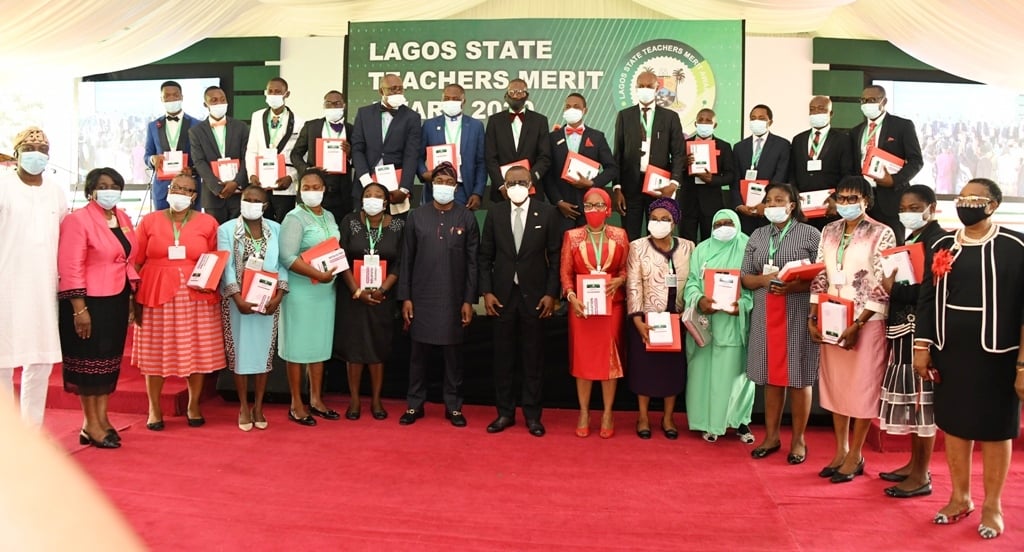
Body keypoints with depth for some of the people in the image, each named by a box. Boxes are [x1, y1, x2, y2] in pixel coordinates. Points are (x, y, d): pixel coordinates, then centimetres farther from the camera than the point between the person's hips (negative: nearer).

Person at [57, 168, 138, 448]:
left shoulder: (123, 218, 10)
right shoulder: (78, 220, -11)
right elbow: (70, 268, -16)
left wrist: (133, 295, 9)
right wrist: (79, 309, -20)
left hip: (118, 300, 7)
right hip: (90, 301, -7)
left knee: (110, 359, 12)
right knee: (90, 360, 2)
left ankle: (102, 419, 22)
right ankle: (91, 425, 12)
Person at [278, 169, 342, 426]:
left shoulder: (329, 216, 12)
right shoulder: (294, 218, -9)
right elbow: (287, 257, -20)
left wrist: (334, 277, 2)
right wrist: (318, 274, -24)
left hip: (326, 290, 7)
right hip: (301, 291, -6)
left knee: (321, 344, 12)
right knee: (298, 345, 1)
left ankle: (316, 399, 23)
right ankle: (296, 404, 10)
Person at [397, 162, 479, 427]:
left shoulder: (467, 218, 2)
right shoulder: (417, 216, 4)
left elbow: (472, 262, 1)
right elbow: (406, 260, 5)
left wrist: (469, 300, -4)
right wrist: (405, 298, -1)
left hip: (454, 299, -1)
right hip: (421, 298, 1)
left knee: (453, 354, 7)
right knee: (419, 353, 7)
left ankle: (453, 406, 17)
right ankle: (415, 404, 19)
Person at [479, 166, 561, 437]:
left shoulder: (547, 213, -1)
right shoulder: (495, 213, 4)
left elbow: (555, 256, -1)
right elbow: (485, 256, 5)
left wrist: (551, 293, -7)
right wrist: (486, 292, -2)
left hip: (534, 295, -1)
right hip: (503, 295, 2)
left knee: (533, 356, 6)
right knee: (503, 356, 8)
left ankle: (532, 414, 16)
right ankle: (505, 412, 19)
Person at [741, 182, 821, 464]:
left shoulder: (811, 234, 0)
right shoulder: (757, 235, 13)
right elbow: (745, 276, 10)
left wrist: (792, 286, -20)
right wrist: (763, 280, -10)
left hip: (799, 316, -4)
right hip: (766, 316, 4)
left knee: (799, 377, 2)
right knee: (772, 376, 9)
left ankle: (798, 439, 13)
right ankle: (771, 436, 18)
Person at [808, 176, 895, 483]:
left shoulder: (882, 234, -7)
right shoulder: (829, 232, 9)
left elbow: (883, 287, -11)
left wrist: (857, 324, -17)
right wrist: (812, 316, 0)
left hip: (867, 323, -5)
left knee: (863, 387, 3)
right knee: (835, 385, 11)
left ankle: (855, 457, 15)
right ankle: (841, 451, 23)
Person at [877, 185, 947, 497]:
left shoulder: (938, 240, -11)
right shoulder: (911, 240, 16)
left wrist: (893, 288, -13)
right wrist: (890, 287, -3)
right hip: (904, 331, 9)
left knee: (923, 399, -2)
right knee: (911, 399, 14)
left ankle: (922, 476, 6)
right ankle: (915, 464, 25)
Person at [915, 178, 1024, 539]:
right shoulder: (943, 247, 6)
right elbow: (927, 299, 8)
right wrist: (922, 347, 3)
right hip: (949, 353, 4)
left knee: (995, 430, 8)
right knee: (953, 424, 11)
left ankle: (993, 505, 22)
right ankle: (960, 497, 27)